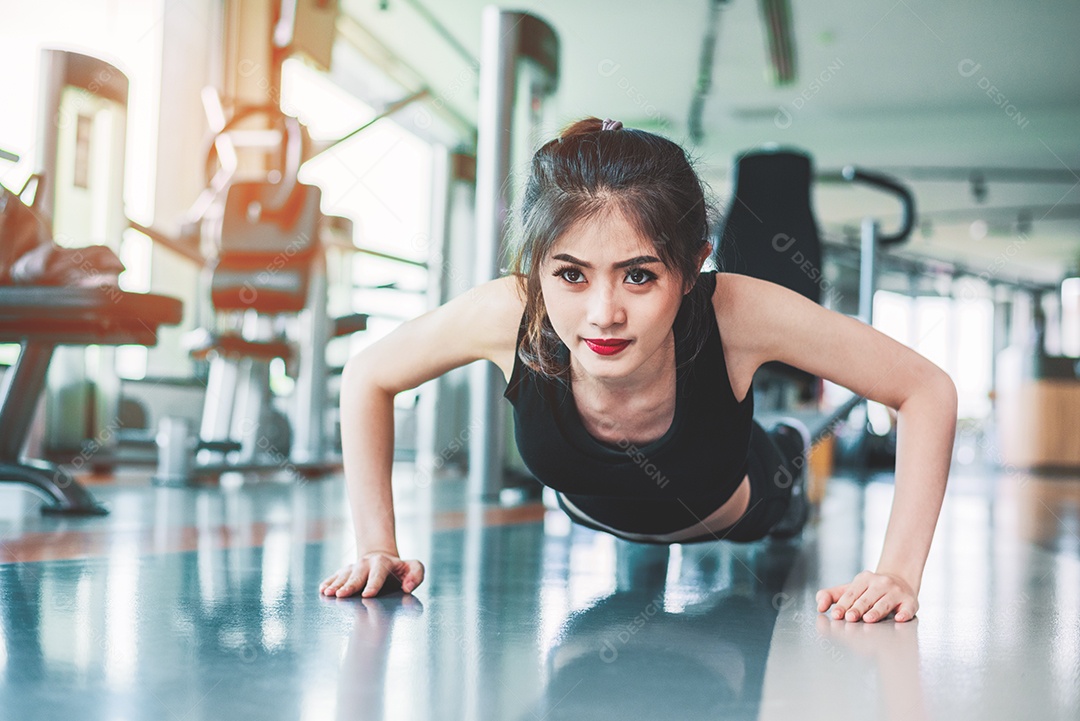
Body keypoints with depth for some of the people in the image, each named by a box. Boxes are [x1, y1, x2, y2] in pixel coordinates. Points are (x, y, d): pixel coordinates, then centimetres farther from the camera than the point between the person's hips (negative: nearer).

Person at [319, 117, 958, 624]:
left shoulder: (736, 313, -46)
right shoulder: (508, 315, -42)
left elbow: (928, 390, -34)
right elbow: (368, 380, -22)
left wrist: (900, 572, -40)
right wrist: (378, 547, -25)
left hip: (731, 512, -1)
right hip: (591, 513, 1)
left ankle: (786, 449, 65)